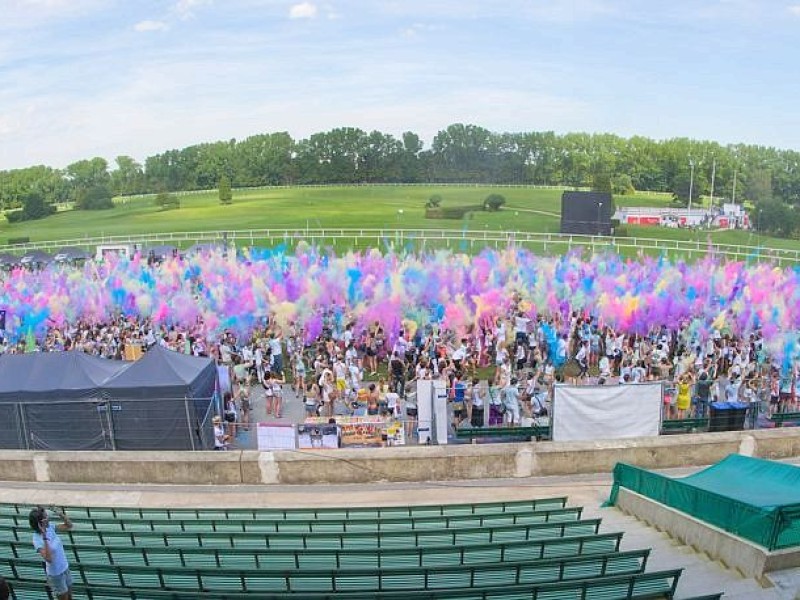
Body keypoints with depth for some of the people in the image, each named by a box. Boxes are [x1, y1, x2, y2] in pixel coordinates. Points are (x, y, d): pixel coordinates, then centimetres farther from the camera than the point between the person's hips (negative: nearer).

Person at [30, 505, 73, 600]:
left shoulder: (50, 527, -9)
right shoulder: (37, 539, -27)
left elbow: (69, 526, 4)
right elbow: (48, 558, -38)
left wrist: (62, 515, -15)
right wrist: (45, 536, -42)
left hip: (65, 568, 6)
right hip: (56, 575, -6)